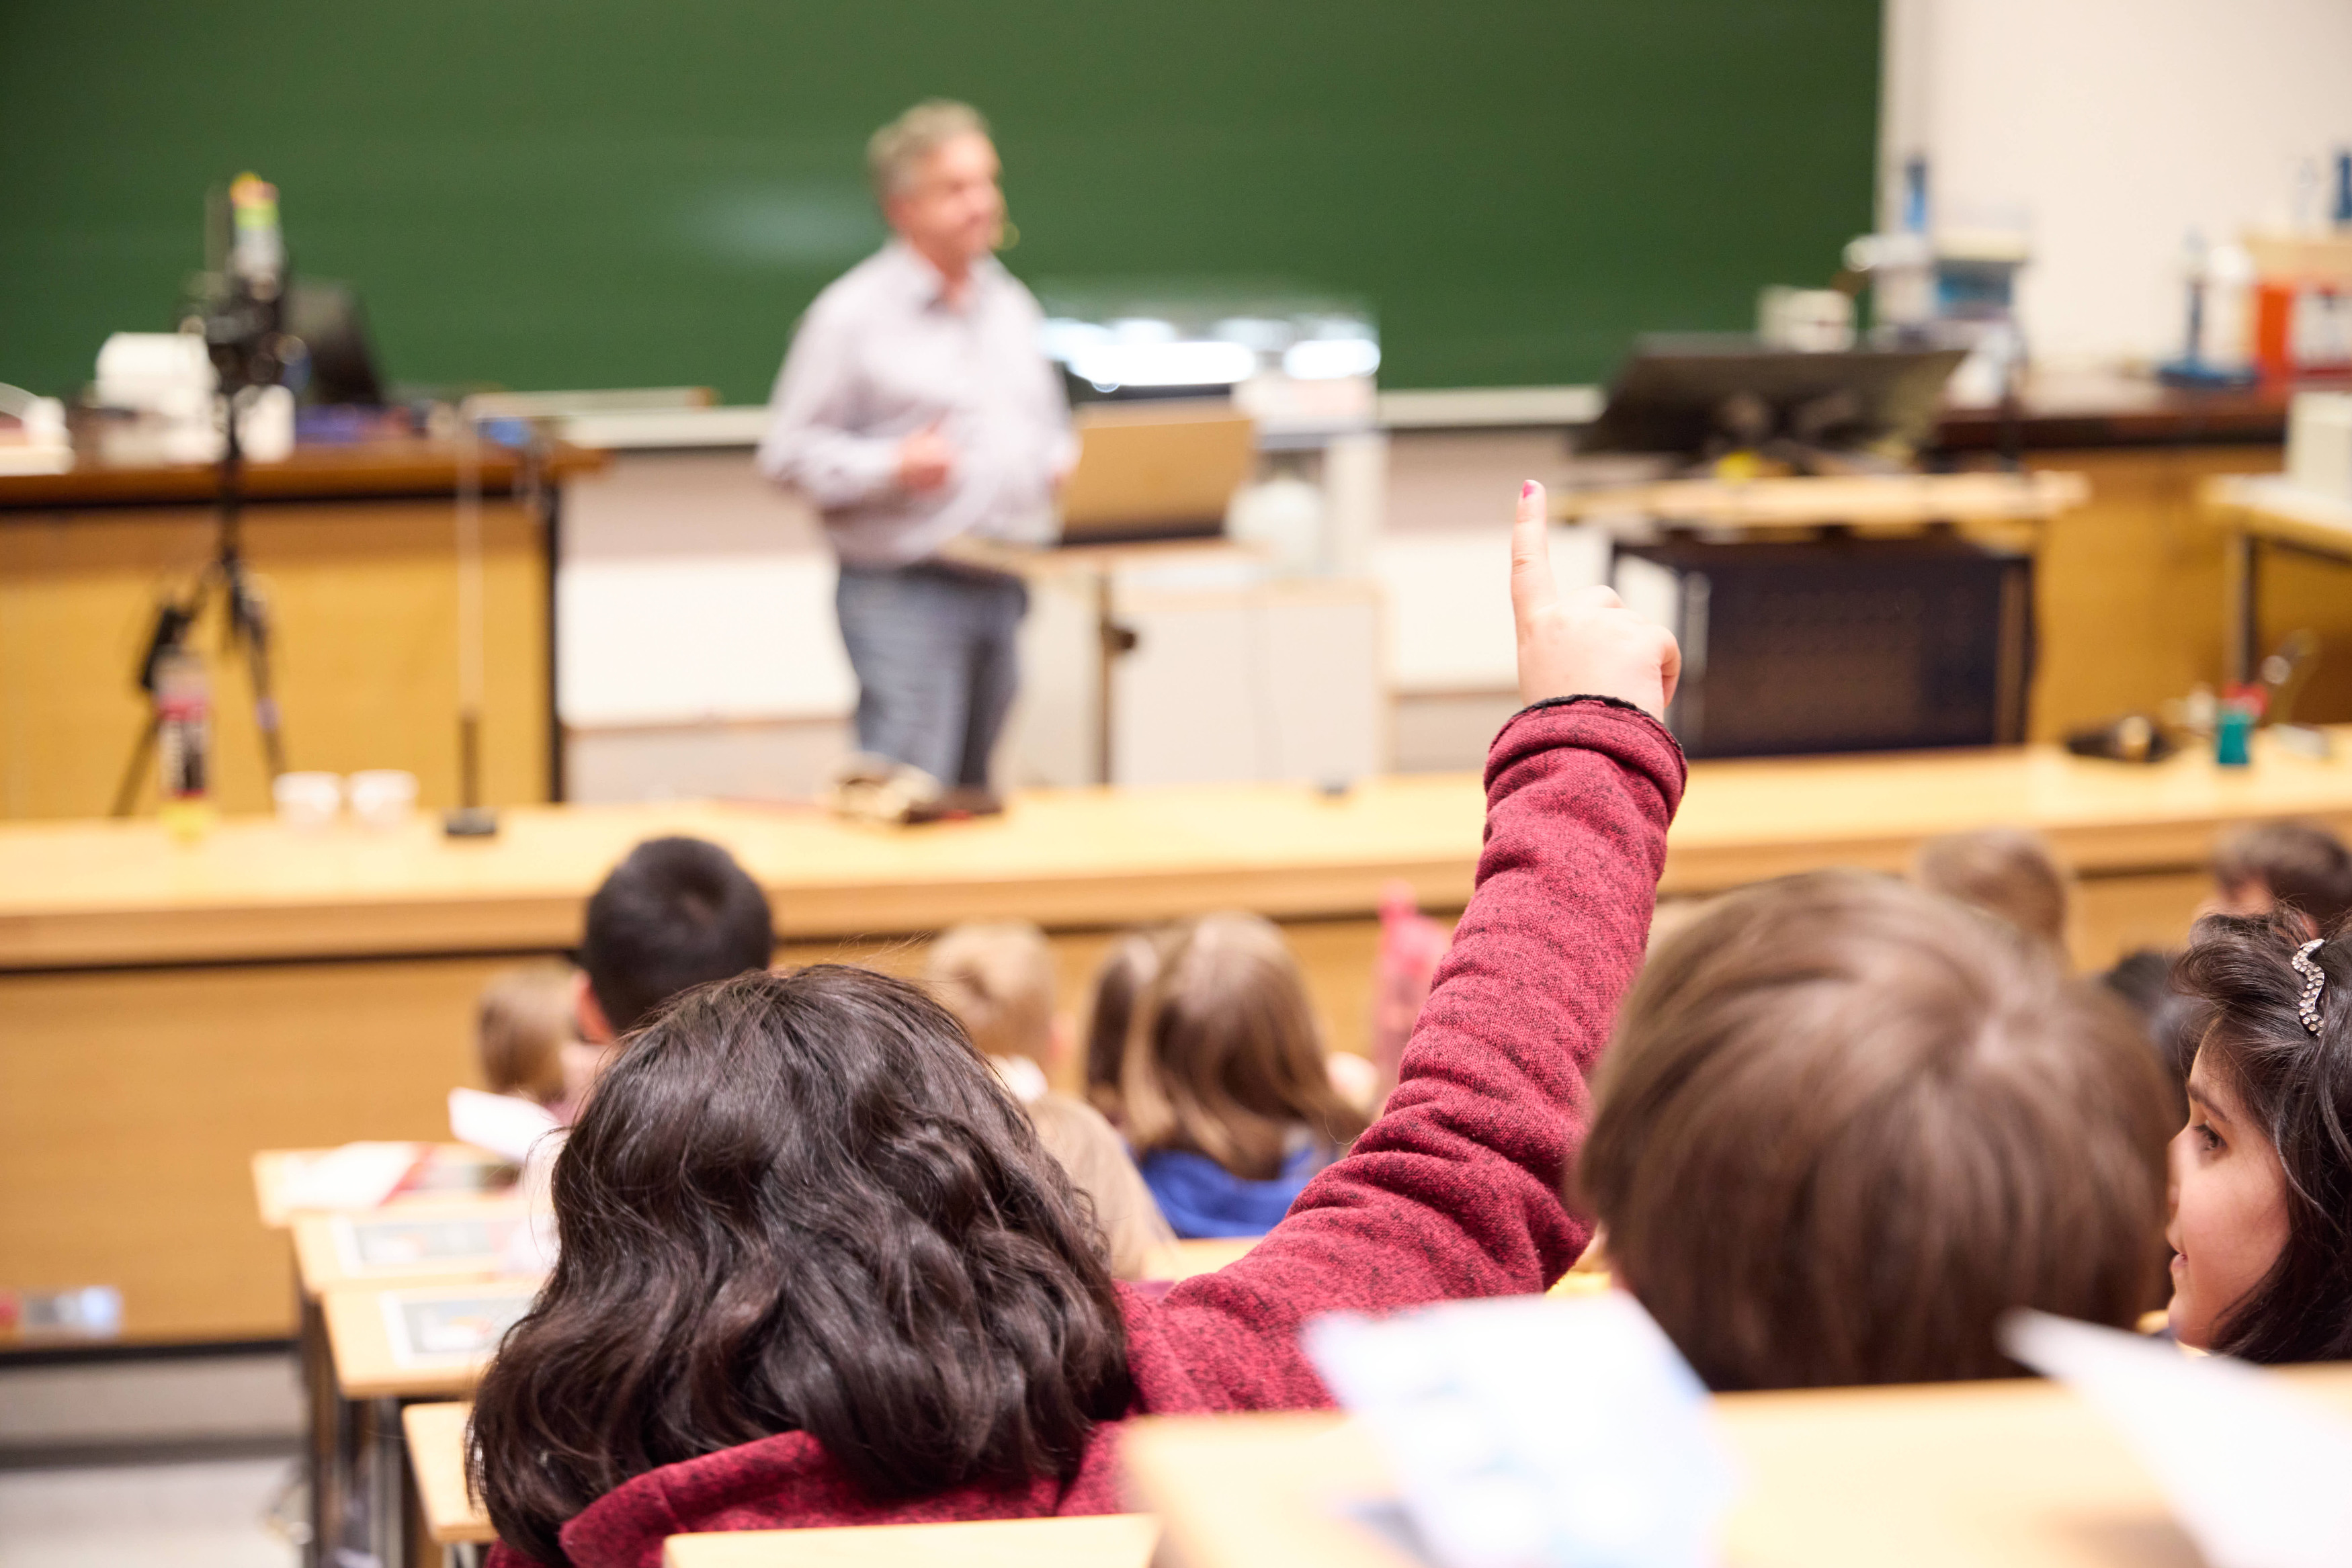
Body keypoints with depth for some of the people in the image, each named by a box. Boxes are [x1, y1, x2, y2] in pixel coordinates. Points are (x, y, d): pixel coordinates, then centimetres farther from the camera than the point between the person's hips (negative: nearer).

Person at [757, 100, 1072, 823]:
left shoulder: (1012, 308, 16)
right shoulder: (852, 314, -5)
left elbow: (1046, 432, 26)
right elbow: (789, 452, -6)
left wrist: (1067, 466, 3)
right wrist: (891, 467, -20)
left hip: (1001, 590, 6)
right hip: (902, 591, -6)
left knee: (972, 796, 10)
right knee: (908, 793, -15)